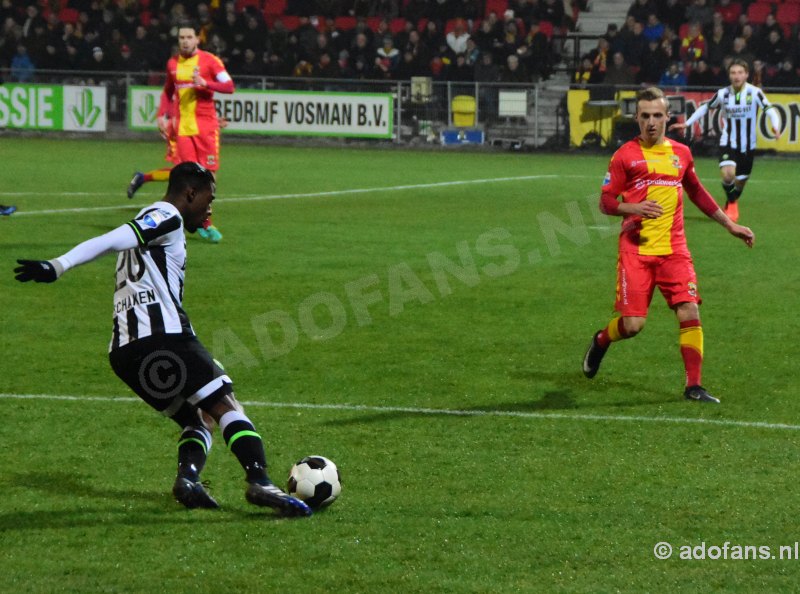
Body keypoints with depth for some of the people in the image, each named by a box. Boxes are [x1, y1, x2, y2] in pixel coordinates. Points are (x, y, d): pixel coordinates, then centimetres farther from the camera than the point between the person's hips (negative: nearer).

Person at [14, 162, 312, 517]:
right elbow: (110, 242, -14)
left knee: (198, 420, 15)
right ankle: (259, 482, -19)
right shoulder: (166, 216, 0)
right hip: (163, 336, -8)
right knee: (227, 406, -3)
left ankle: (187, 479, -12)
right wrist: (57, 267, -26)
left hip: (124, 349, 8)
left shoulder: (148, 224, 29)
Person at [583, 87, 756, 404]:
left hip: (673, 249, 3)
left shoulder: (681, 154, 11)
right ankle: (601, 340, 27)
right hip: (636, 250, -3)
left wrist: (730, 225, 26)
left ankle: (694, 386, -3)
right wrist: (635, 208, -19)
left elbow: (698, 193, 26)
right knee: (633, 324, -7)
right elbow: (605, 202, 0)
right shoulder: (625, 155, -1)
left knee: (689, 312, -11)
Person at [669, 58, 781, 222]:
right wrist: (686, 124, 3)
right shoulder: (723, 94, -6)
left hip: (748, 145, 0)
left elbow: (770, 110, -17)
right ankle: (731, 204, 5)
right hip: (728, 143, 0)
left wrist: (776, 127, -37)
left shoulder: (754, 92, -12)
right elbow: (705, 107, 8)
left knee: (740, 182, 11)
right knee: (727, 174, -25)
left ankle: (731, 202, 45)